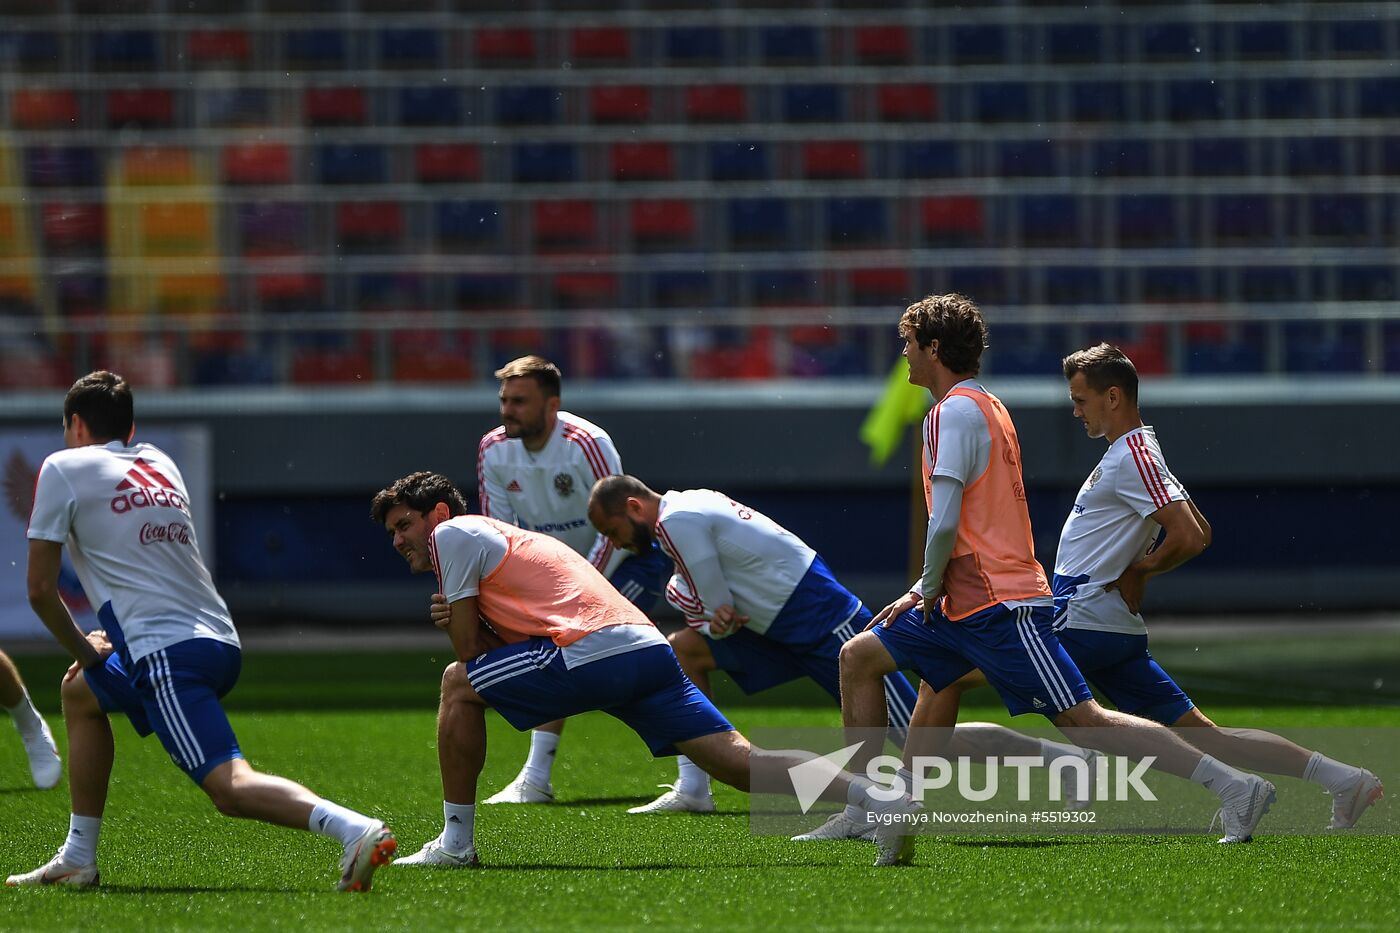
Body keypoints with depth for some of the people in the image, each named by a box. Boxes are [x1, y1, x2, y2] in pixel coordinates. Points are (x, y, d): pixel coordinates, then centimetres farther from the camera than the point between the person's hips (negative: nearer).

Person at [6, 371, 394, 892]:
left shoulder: (64, 468, 4)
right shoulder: (160, 464, 23)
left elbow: (41, 588, 3)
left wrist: (83, 651, 17)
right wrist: (115, 638, 33)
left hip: (168, 652, -8)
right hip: (219, 639, 8)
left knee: (229, 786, -21)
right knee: (80, 694, 30)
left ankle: (354, 830, -43)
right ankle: (77, 860, 29)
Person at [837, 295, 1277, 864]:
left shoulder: (954, 412, -12)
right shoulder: (985, 407, 20)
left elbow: (945, 524, -21)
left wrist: (931, 587, -5)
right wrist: (922, 594, 20)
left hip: (998, 604, -11)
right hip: (968, 603, 11)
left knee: (1083, 720, -12)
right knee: (859, 658, 16)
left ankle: (1232, 787, -14)